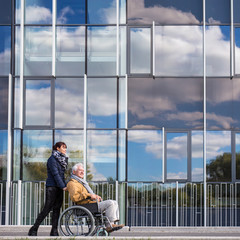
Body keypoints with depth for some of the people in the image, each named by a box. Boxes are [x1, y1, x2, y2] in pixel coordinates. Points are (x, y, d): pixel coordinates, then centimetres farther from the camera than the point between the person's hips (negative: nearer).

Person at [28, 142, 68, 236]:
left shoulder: (62, 159, 16)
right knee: (47, 209, -8)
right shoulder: (52, 159, -9)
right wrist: (63, 186, -19)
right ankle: (33, 230, -1)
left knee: (57, 209, 4)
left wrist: (64, 185, 7)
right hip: (52, 186, -8)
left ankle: (54, 231, 5)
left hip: (59, 187, 8)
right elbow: (55, 174, -16)